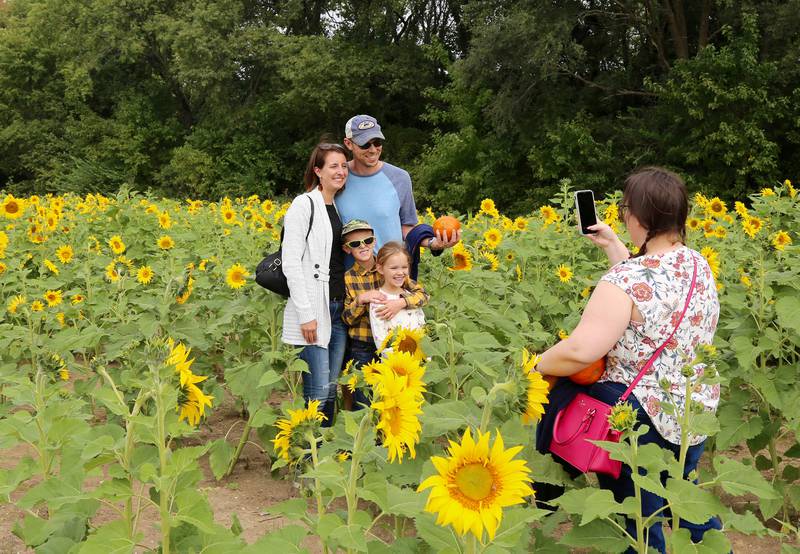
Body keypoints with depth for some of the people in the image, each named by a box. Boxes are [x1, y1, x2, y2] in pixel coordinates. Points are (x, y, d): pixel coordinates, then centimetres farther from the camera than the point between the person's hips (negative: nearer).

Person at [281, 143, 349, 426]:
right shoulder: (303, 206, -8)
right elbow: (291, 263, -13)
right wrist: (306, 315, -17)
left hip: (339, 307, 7)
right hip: (313, 310, -7)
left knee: (331, 387, 11)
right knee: (317, 391, -8)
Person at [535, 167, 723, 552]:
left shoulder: (626, 277, -25)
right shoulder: (700, 266, -1)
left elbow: (580, 351, -32)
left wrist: (534, 367, -15)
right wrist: (611, 244, 20)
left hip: (639, 419, -7)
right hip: (698, 412, 7)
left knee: (636, 522, 11)